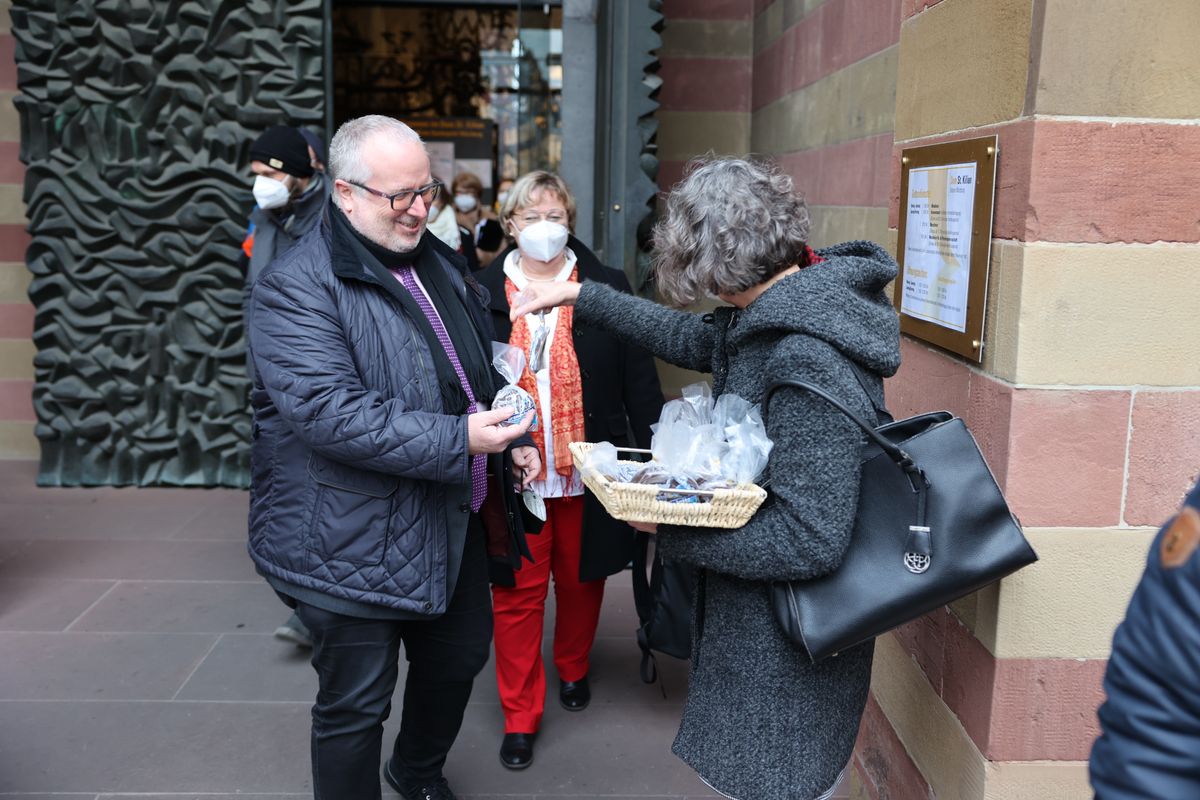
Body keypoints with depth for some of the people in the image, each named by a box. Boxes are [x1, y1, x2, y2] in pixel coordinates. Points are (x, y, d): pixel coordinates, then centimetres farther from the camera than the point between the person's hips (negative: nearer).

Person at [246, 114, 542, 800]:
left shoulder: (441, 264, 9)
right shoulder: (296, 288, -17)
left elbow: (481, 374, 22)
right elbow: (329, 412, -28)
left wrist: (512, 439, 8)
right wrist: (457, 440, -30)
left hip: (455, 522, 8)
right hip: (354, 543, -8)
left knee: (462, 653, 23)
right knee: (355, 705, 6)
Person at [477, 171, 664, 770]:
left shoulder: (606, 288, 0)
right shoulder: (481, 293, -1)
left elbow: (639, 380, 1)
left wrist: (654, 453, -2)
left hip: (586, 472, 1)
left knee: (581, 580, 17)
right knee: (518, 593, 6)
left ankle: (573, 669, 44)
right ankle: (520, 715, 22)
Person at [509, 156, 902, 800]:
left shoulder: (809, 359, -29)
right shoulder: (774, 313, 0)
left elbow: (811, 541, -29)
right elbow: (692, 340, 17)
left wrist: (669, 527, -20)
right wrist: (582, 298, 19)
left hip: (786, 648, -9)